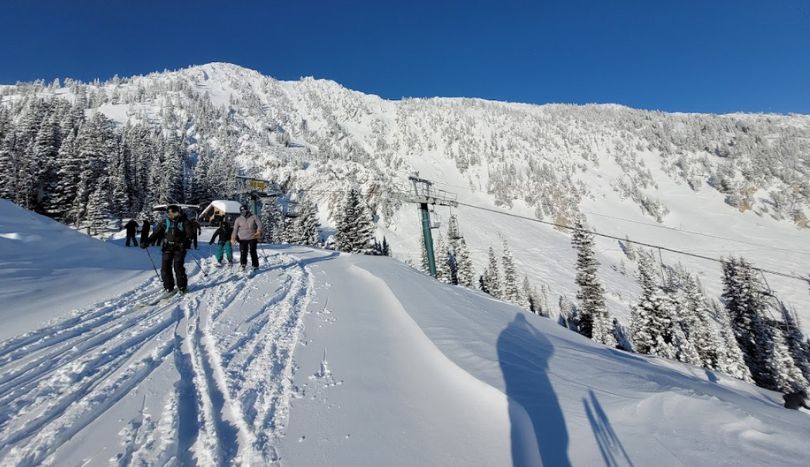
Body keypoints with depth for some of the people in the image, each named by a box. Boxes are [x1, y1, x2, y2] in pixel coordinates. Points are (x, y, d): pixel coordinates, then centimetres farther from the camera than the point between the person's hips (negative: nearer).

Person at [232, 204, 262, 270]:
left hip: (252, 238, -1)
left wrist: (259, 231, -20)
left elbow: (259, 224, -2)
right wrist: (233, 238, -3)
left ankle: (255, 266, 11)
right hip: (242, 239, 1)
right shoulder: (238, 219, 7)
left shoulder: (253, 217, 3)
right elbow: (235, 229, 6)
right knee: (243, 252, -3)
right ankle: (243, 265, 13)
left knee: (253, 252, 2)